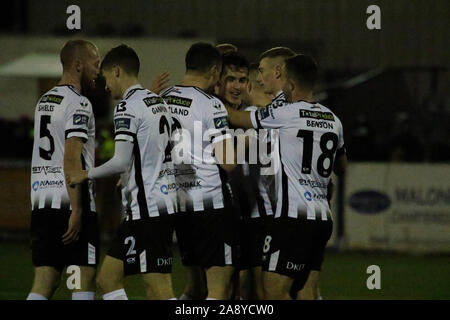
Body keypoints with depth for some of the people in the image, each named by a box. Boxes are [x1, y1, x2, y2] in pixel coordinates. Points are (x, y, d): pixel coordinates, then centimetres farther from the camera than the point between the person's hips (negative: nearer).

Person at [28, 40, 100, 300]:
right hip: (71, 202, -8)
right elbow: (71, 159, -19)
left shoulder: (44, 101, 18)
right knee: (85, 278, -1)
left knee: (45, 283, 4)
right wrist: (77, 211, -20)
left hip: (41, 202, 8)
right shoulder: (78, 104, -10)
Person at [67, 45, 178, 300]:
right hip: (166, 204, 10)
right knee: (108, 278, 13)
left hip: (147, 209, -10)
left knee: (160, 291, -10)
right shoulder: (159, 103, 17)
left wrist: (87, 174, -3)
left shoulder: (128, 107, -11)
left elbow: (121, 162, -18)